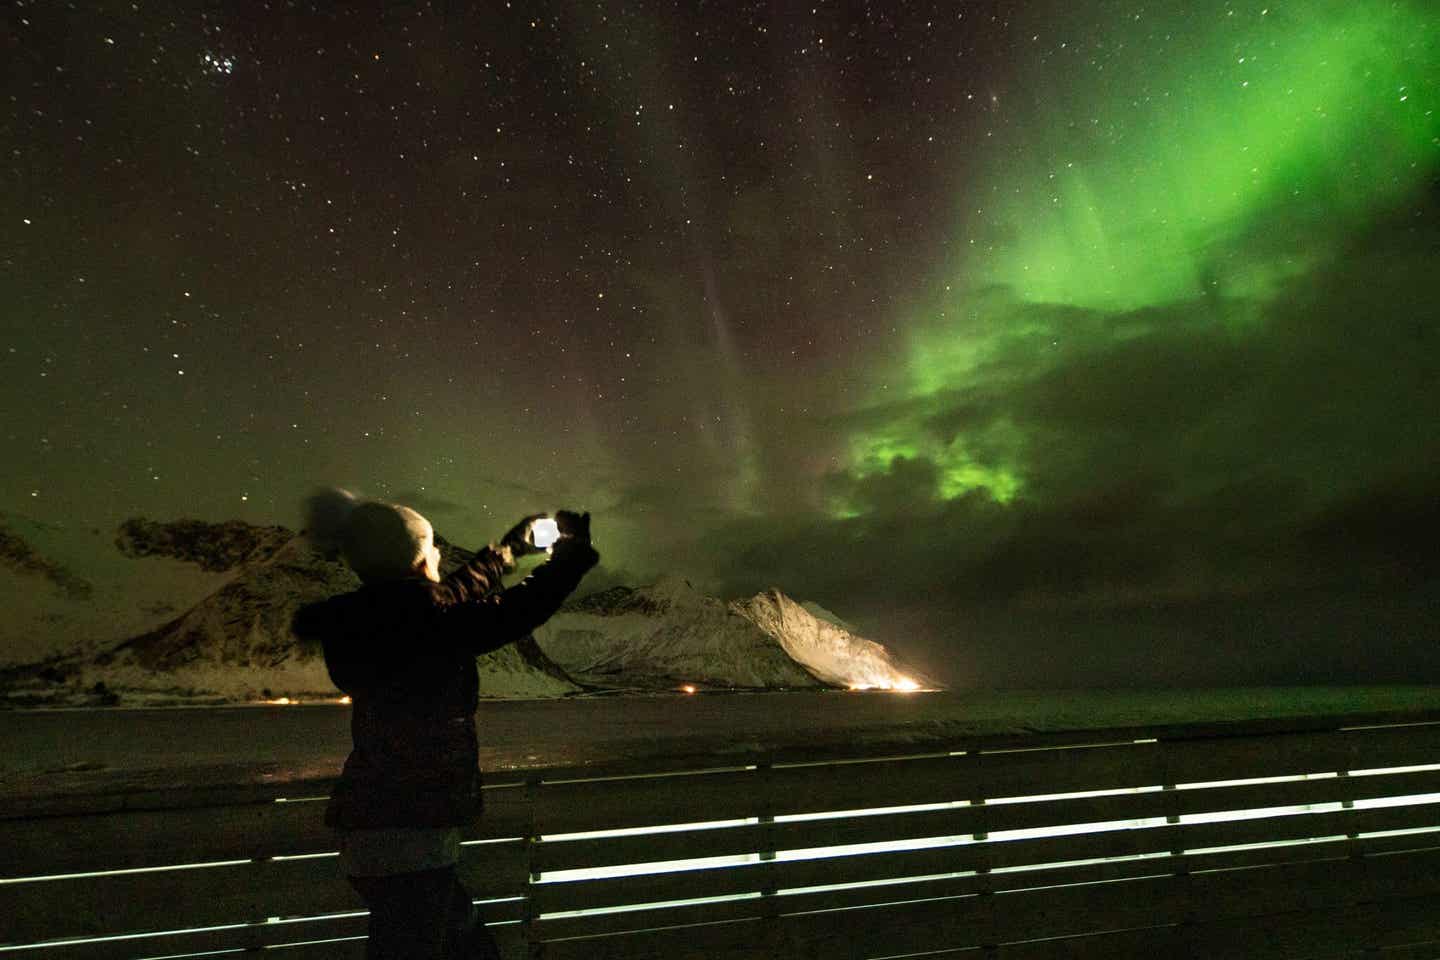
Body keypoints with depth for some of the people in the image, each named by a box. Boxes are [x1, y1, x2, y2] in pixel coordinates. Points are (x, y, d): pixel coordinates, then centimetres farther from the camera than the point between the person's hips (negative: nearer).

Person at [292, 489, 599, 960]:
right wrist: (571, 554, -5)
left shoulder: (366, 619, 10)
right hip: (408, 838, -10)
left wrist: (512, 547, 31)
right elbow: (505, 616, -19)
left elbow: (454, 598, 23)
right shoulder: (409, 616, -19)